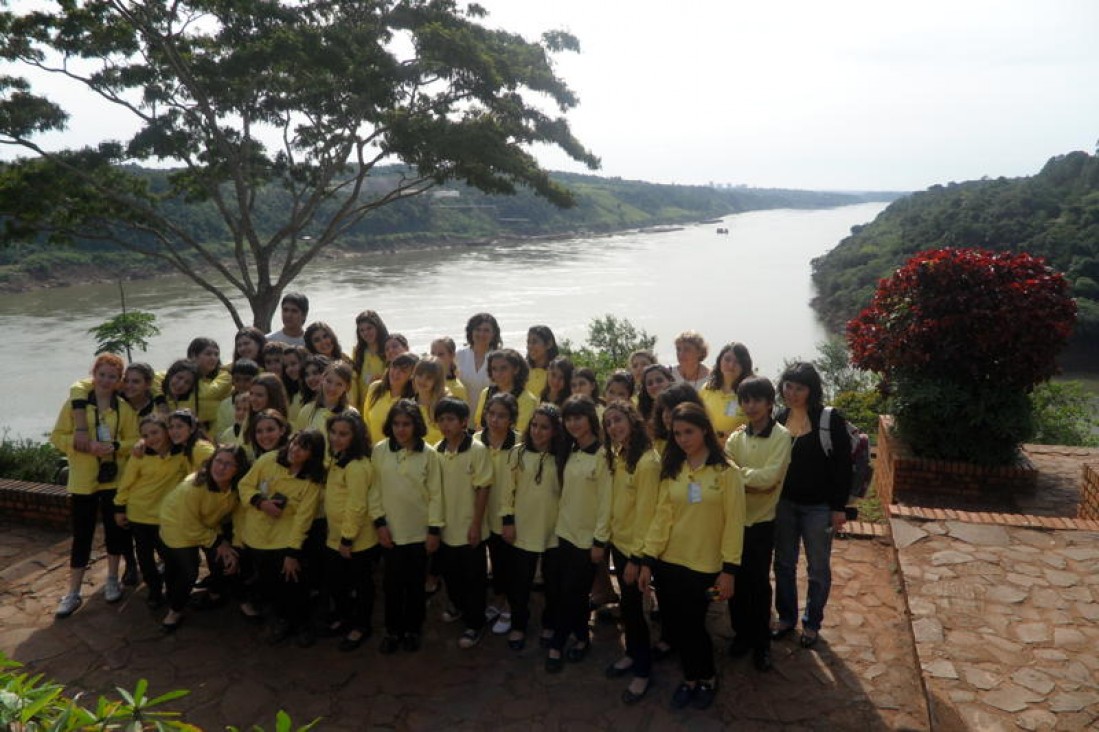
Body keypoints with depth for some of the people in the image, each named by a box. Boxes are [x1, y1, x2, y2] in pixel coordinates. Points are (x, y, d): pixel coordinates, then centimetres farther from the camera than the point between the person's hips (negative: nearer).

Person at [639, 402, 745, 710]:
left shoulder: (726, 472, -8)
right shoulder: (671, 470, 3)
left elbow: (733, 523, -10)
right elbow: (661, 517, 0)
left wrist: (729, 569, -13)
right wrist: (648, 560, -4)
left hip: (705, 566, -4)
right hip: (668, 563, 4)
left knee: (691, 625, 3)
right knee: (674, 625, 8)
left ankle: (708, 678, 31)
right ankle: (690, 677, 33)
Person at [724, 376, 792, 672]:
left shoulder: (781, 436, -10)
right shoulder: (735, 437, 2)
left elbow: (770, 478, -20)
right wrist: (752, 481, -22)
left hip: (761, 521, -3)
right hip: (734, 518, 3)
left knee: (758, 582, 8)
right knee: (736, 579, 12)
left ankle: (761, 642, 25)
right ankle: (742, 633, 31)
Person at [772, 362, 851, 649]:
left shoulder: (830, 419, -14)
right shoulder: (780, 418, 1)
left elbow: (842, 465, -12)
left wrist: (839, 507, -13)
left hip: (818, 506, -4)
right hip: (784, 503, 4)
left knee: (818, 568, 12)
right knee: (784, 563, 14)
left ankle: (812, 622, 29)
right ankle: (786, 617, 32)